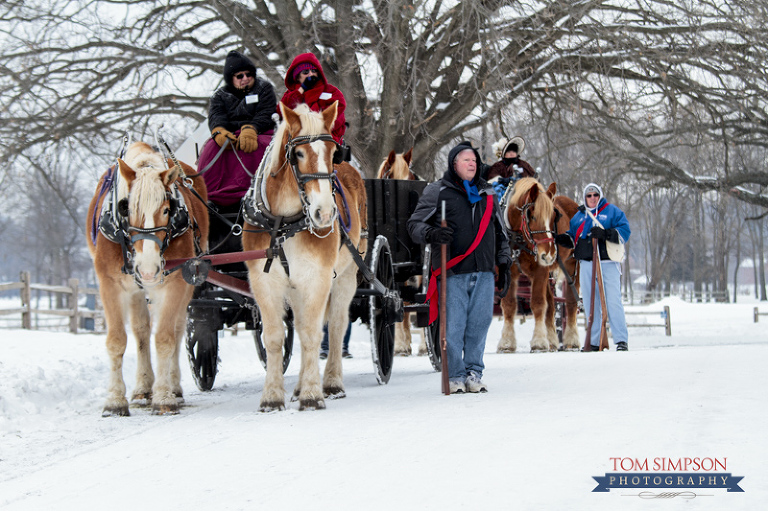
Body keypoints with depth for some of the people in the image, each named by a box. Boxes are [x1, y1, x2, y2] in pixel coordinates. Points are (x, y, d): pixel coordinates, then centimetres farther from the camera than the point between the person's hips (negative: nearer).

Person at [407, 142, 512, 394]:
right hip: (452, 272, -4)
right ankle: (455, 376, 5)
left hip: (483, 272, 4)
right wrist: (432, 233, -20)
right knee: (453, 326, -4)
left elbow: (500, 232, 25)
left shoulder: (488, 193, 18)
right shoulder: (437, 191, 3)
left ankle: (474, 372, 15)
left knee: (479, 323, 4)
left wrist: (503, 263, 20)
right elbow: (415, 224, 0)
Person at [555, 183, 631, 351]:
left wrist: (605, 234, -20)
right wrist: (562, 239, 1)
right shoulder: (579, 215, 18)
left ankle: (621, 340, -11)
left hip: (608, 263, -5)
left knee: (613, 302, -11)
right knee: (590, 304, 7)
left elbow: (624, 232, -6)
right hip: (586, 264, 5)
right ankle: (594, 342, 13)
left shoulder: (612, 211, 4)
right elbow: (573, 237, 23)